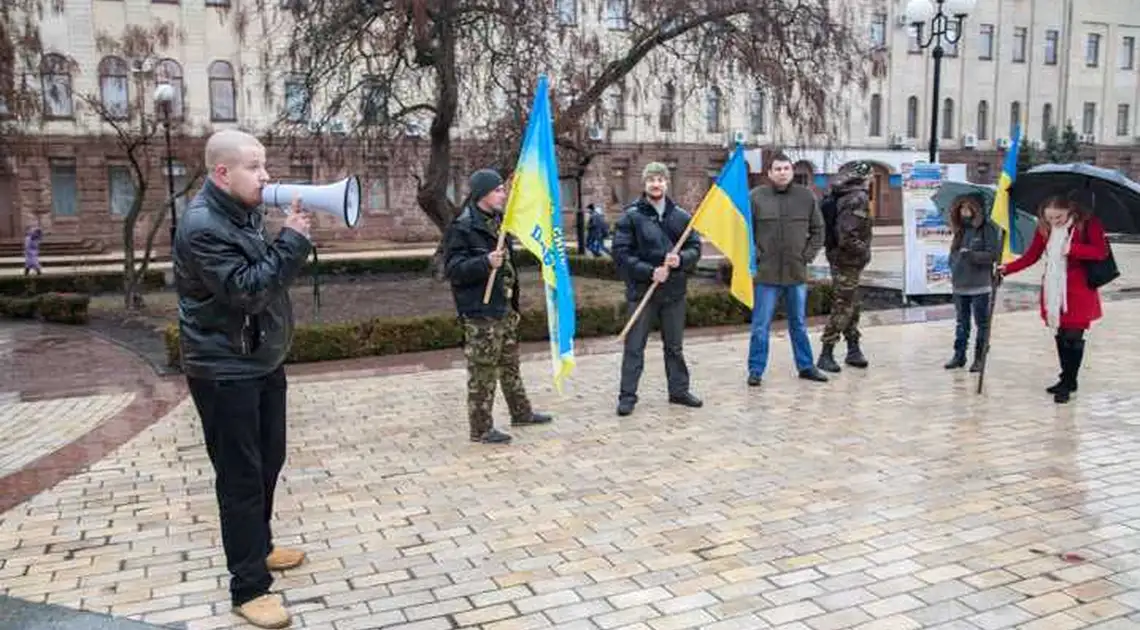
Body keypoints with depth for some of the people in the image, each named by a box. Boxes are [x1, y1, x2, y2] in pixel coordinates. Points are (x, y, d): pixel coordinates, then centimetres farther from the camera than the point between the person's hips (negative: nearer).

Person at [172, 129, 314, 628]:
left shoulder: (245, 212, 9)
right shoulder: (202, 226, -21)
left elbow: (271, 274, 15)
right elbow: (247, 290, -27)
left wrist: (291, 237, -2)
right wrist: (292, 240, -23)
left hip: (263, 360, 9)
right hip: (225, 371, -9)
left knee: (269, 460, 19)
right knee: (241, 475, -4)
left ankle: (258, 547, 38)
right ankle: (248, 587, 6)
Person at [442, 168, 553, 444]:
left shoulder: (497, 221, 13)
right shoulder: (462, 227, -16)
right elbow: (453, 269, -21)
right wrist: (485, 263, -34)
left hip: (505, 308, 9)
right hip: (481, 311, -9)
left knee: (510, 365, 21)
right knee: (483, 372, -2)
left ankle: (521, 412, 34)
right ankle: (481, 429, 7)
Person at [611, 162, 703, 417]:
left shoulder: (681, 216, 6)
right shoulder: (630, 216, -5)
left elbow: (695, 247, 7)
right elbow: (620, 252, -10)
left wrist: (681, 260, -15)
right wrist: (650, 272, -18)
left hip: (675, 290, 4)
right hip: (642, 290, -3)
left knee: (675, 345, 15)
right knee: (634, 346, 1)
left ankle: (679, 390, 27)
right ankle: (627, 395, 9)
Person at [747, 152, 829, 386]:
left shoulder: (806, 197, 4)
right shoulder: (756, 197, -4)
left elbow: (818, 230, 11)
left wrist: (808, 255, 1)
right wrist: (755, 255, -8)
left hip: (797, 273, 3)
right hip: (766, 273, -3)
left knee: (799, 324, 15)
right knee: (761, 325, 3)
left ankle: (806, 366, 27)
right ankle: (755, 370, 12)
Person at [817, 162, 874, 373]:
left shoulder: (841, 196, 10)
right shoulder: (858, 199, -18)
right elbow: (848, 236, -26)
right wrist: (864, 252, -13)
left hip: (840, 259, 10)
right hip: (848, 262, -10)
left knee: (852, 307, 17)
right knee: (842, 308, -4)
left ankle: (853, 350, 25)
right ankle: (826, 355, 0)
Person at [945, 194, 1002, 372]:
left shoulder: (987, 230, -8)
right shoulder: (960, 230, 11)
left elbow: (993, 254, -15)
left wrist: (972, 255, -24)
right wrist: (953, 270, 3)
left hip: (980, 286, -6)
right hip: (959, 285, 6)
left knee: (982, 323, 5)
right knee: (962, 322, 15)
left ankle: (980, 358, 12)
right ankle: (959, 355, 23)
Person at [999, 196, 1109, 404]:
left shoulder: (1088, 224, -8)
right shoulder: (1045, 229, 5)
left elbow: (1101, 252, -15)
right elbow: (1031, 256, 5)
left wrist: (1072, 249, -23)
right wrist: (1007, 269, -6)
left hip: (1079, 291, -5)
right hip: (1054, 291, 5)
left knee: (1073, 337, -5)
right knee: (1060, 336, 10)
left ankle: (1067, 383, 5)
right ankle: (1068, 380, 24)